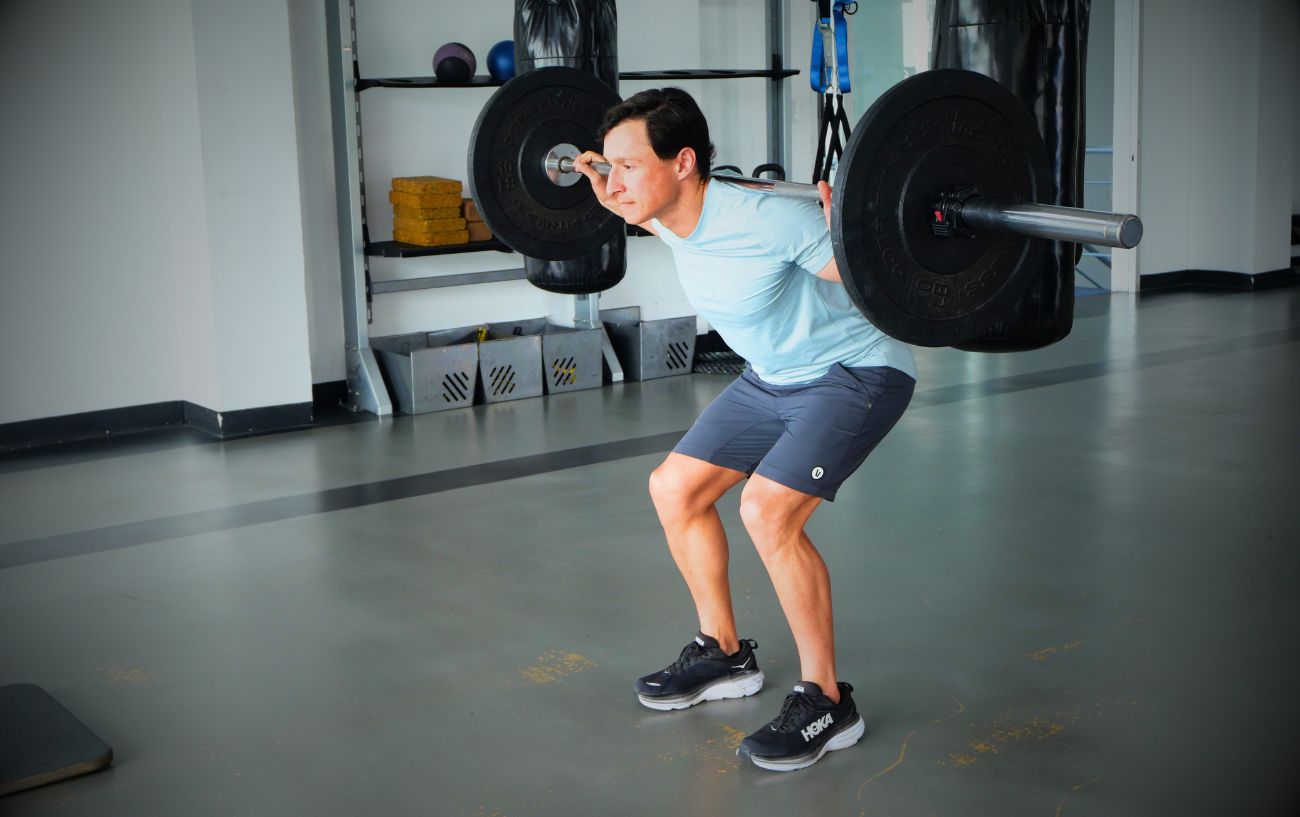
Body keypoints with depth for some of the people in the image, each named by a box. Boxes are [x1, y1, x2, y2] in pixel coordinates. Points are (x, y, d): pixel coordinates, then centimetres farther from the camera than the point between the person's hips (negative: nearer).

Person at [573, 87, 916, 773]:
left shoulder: (765, 219, -33)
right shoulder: (675, 218, -9)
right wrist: (614, 202, 12)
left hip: (857, 371, -9)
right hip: (775, 375, 9)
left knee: (768, 510, -26)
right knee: (675, 488, 7)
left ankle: (826, 703, -9)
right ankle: (723, 653, 24)